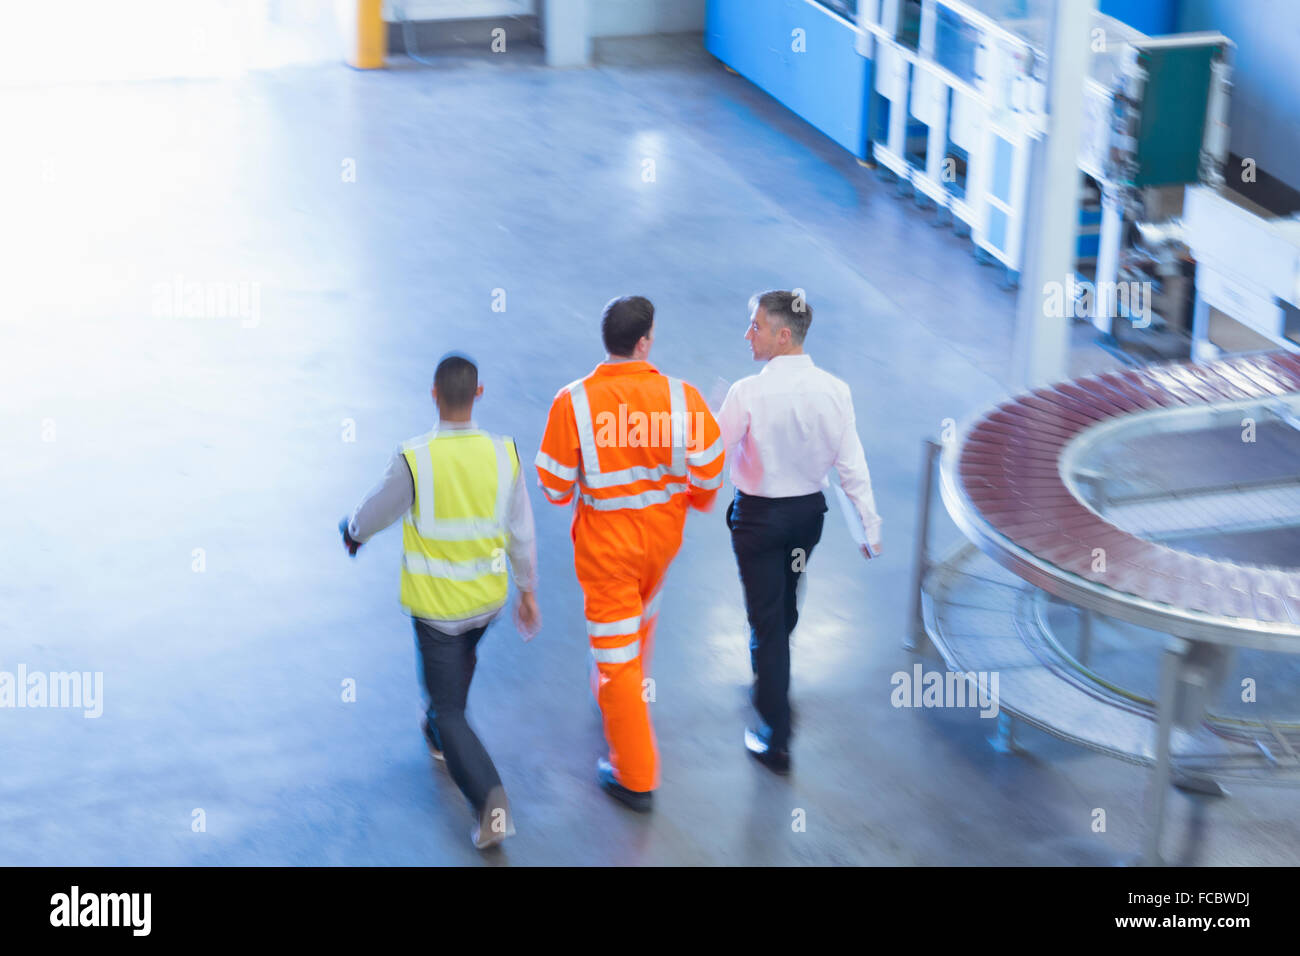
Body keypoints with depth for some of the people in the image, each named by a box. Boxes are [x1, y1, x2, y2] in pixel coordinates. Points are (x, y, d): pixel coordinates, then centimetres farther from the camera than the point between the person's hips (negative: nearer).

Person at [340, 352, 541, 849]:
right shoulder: (503, 454, -14)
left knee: (449, 709, 7)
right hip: (488, 598, 4)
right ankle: (439, 735, 58)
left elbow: (373, 515, -8)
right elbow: (522, 531, -4)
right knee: (462, 655, 36)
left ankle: (489, 798, -11)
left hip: (436, 604, -4)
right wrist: (528, 591, 10)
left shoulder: (414, 460, -25)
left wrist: (351, 530, 16)